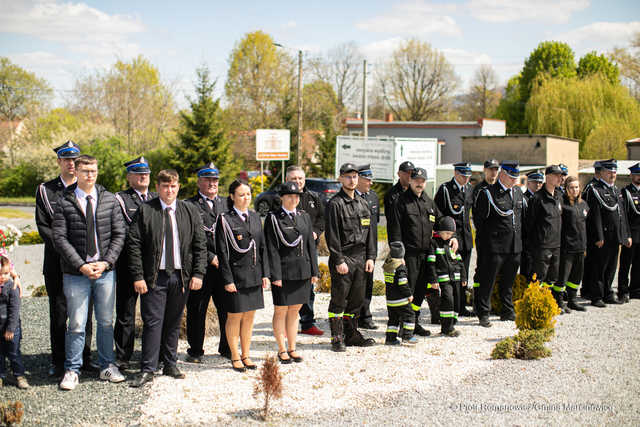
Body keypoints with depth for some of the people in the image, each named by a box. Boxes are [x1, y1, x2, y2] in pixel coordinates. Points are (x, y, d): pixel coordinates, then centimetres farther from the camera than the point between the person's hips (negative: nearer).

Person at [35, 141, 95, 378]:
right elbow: (43, 226, 0)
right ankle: (58, 361, 12)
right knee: (58, 313, 3)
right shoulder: (46, 190, 6)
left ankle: (84, 358, 15)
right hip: (57, 262, -1)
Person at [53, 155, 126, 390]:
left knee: (106, 322, 11)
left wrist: (106, 262, -9)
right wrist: (81, 265, -14)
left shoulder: (110, 200, 5)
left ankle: (107, 366, 24)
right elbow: (59, 237, -7)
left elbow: (119, 234, 3)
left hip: (105, 271, 2)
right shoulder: (64, 202, -2)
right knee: (76, 324, 0)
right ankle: (72, 370, 13)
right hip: (75, 273, -2)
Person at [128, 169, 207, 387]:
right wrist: (138, 276, -10)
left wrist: (197, 274, -1)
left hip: (181, 277, 3)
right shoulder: (145, 211, -2)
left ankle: (170, 364, 23)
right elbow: (134, 245, -4)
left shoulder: (190, 211, 6)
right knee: (152, 322, -4)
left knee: (174, 322, 12)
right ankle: (147, 370, 2)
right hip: (154, 277, -3)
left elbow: (200, 245, 7)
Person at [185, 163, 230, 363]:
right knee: (197, 310, 4)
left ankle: (226, 348, 20)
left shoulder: (225, 203, 16)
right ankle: (195, 350, 16)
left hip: (224, 264, 4)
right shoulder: (190, 205, -1)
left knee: (227, 308, 6)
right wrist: (210, 257, -12)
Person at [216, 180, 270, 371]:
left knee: (249, 317, 11)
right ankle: (235, 357, 14)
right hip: (236, 276, -5)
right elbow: (222, 252, -9)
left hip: (254, 276, 5)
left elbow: (262, 247, 13)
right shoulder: (225, 220, -6)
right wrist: (228, 280, -13)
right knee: (234, 317, 3)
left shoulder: (255, 217, 10)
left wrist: (265, 274, 6)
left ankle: (246, 355, 22)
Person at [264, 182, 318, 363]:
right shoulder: (272, 218, -4)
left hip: (302, 272, 5)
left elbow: (311, 245, 12)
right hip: (283, 271, -5)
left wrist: (314, 271, 7)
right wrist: (275, 275, -15)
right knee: (281, 311, 3)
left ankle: (292, 349, 20)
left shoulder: (304, 217, 11)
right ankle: (282, 350, 13)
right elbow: (272, 249, -9)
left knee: (294, 310, 12)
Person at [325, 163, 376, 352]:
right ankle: (337, 338, 4)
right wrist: (338, 261, -16)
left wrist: (370, 257, 8)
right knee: (339, 299, -2)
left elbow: (369, 232, 16)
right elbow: (332, 235, -12)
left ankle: (351, 334, 22)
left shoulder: (362, 203, 14)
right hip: (343, 258, -7)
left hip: (360, 258, 7)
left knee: (357, 299, 12)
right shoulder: (335, 204, -7)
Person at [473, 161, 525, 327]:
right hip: (495, 247, -6)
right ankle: (483, 314, 7)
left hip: (515, 246, 6)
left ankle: (507, 312, 26)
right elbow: (479, 219, -7)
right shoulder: (487, 193, -9)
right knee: (488, 281, -1)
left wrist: (520, 238, 16)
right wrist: (485, 241, -6)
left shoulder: (518, 192, 12)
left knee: (508, 282, 15)